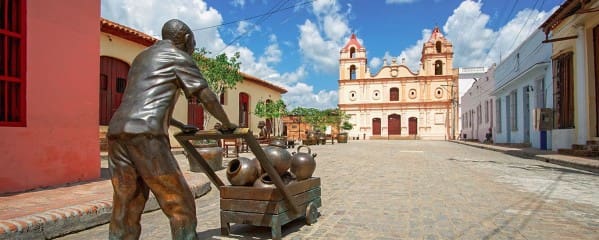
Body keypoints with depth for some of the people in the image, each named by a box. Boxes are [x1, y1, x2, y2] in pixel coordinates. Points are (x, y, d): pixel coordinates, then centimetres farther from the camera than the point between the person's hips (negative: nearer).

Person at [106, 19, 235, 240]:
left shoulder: (141, 58, 32)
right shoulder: (179, 57, 8)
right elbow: (208, 98, 7)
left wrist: (181, 126, 43)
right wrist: (226, 123, 23)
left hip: (118, 134, 8)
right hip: (146, 136, -8)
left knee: (125, 212, 10)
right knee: (180, 207, 0)